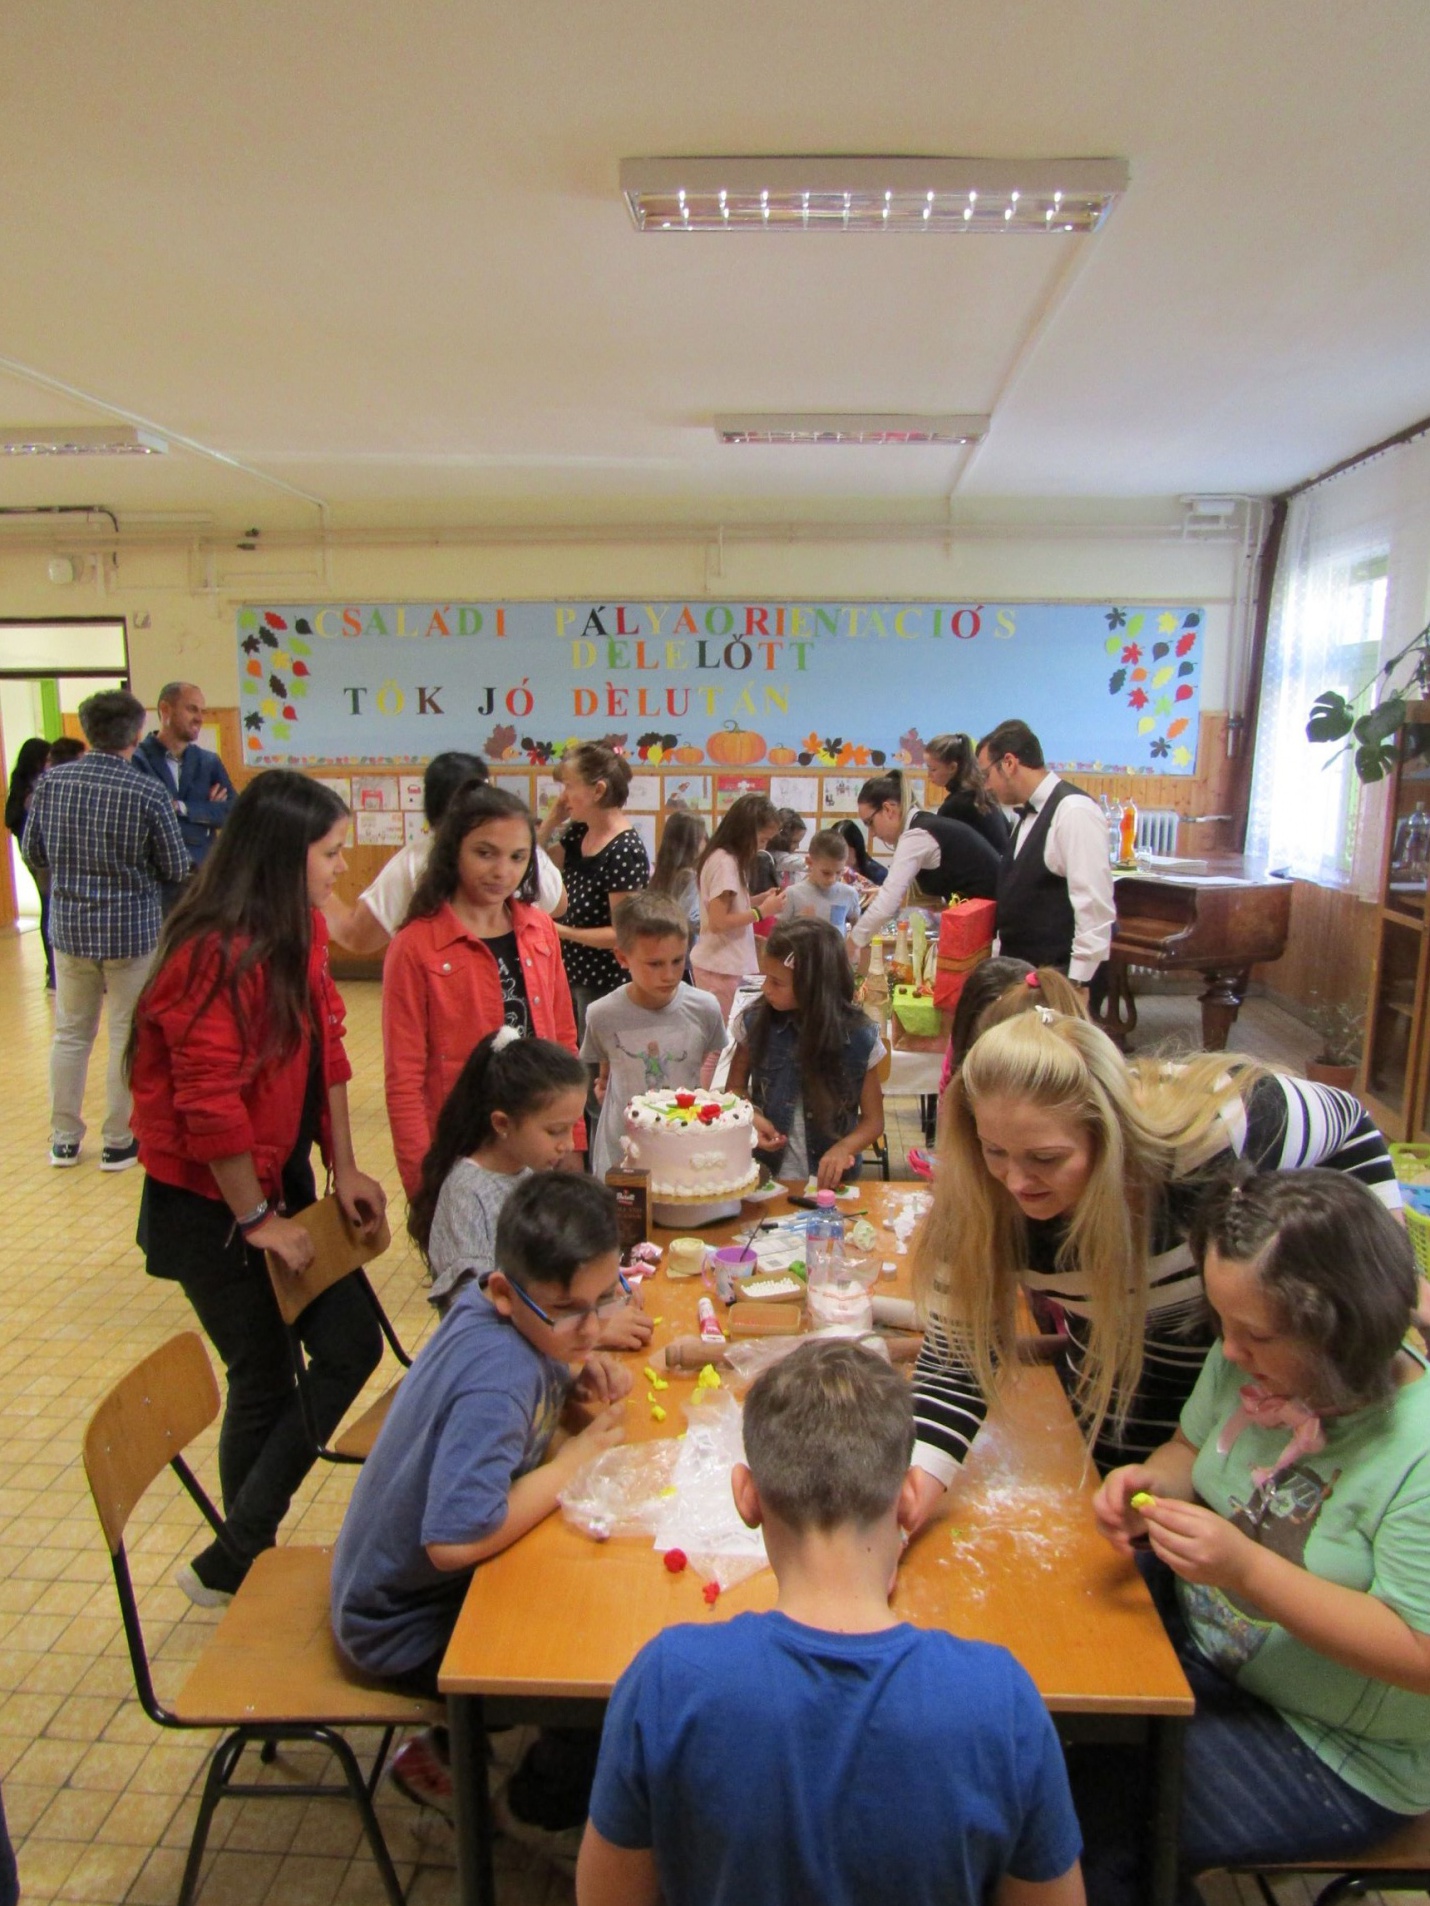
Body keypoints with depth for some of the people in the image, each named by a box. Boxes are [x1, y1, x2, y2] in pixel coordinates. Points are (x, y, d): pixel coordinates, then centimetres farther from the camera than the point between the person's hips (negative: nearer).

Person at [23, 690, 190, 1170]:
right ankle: (119, 1143, 16)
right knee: (129, 1038, 8)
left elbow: (32, 855, 5)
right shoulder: (147, 794, -16)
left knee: (69, 1034, 16)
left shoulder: (50, 782, -4)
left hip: (68, 927, 4)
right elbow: (177, 870, -9)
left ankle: (64, 1139, 26)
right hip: (132, 929, -4)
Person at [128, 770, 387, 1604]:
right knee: (265, 1381, 6)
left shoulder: (300, 934, 3)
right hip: (212, 1207, -8)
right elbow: (210, 1106, -25)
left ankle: (241, 1554, 22)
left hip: (283, 1181, 8)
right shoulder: (219, 954, -25)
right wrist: (257, 1221, -15)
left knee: (352, 1346, 6)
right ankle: (235, 1565, 31)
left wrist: (346, 1170, 6)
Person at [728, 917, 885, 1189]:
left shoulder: (859, 1037, -7)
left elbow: (873, 1120, 2)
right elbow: (736, 1088, 11)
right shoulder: (754, 1022, -5)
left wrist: (843, 1149, -17)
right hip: (765, 1173, 0)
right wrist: (751, 1117, -9)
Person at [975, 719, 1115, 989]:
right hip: (1020, 973, 8)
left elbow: (1095, 907, -19)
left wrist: (1076, 984, -20)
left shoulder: (1074, 811, -15)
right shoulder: (1029, 815, 12)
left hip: (1060, 980, -8)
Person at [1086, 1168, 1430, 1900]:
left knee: (1081, 1826, -13)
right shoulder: (1251, 1361, -11)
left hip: (1338, 1755, -5)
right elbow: (1192, 1448, 6)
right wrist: (1153, 1484, -17)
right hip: (1197, 1635, 6)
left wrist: (1247, 1569, -34)